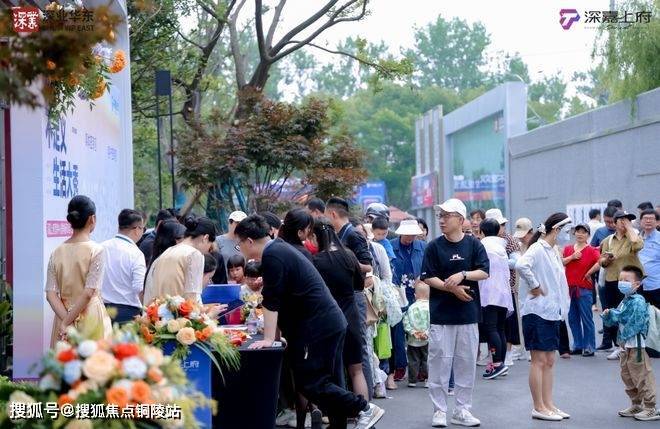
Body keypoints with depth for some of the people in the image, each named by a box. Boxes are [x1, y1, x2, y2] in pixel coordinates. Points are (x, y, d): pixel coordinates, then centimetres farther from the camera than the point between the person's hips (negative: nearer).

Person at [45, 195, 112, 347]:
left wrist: (66, 321, -8)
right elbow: (89, 292, -15)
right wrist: (67, 322, -10)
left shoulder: (57, 252, 5)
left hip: (63, 316, 5)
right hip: (91, 317, -5)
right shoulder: (96, 250, -8)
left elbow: (51, 294, -2)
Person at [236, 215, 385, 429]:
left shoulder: (272, 257, -14)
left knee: (309, 383, -7)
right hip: (331, 322, 10)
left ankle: (364, 409, -3)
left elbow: (271, 302, -16)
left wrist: (268, 339, -13)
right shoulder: (281, 248, 18)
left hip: (318, 327, -10)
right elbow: (277, 299, 25)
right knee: (330, 381, 11)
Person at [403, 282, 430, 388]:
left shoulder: (411, 308, -2)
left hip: (413, 340, 1)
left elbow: (406, 322, -6)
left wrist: (413, 332, -7)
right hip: (427, 340, -1)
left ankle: (412, 380, 14)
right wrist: (427, 333, -10)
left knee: (413, 361, 8)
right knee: (427, 360, 7)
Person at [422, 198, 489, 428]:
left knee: (467, 362, 7)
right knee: (440, 360, -1)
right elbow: (428, 277, -3)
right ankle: (440, 410, 9)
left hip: (468, 313, 1)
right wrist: (452, 288, -14)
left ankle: (462, 409, 18)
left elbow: (484, 272, -2)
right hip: (441, 313, -1)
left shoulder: (474, 244, 3)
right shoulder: (434, 246, 0)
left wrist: (462, 275, -17)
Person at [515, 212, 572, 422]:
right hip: (537, 312, -9)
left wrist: (561, 308, 12)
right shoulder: (537, 249, -14)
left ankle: (548, 404, 18)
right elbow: (521, 265, -34)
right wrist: (535, 287, -21)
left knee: (549, 361, 12)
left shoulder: (552, 251, 15)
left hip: (552, 312, 9)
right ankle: (539, 408, 3)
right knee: (539, 360, -3)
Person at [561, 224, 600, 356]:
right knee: (573, 319, 10)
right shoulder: (568, 249, 11)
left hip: (584, 289, -5)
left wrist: (589, 273, -13)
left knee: (587, 319, -2)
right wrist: (572, 257, -13)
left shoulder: (591, 250, -4)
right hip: (569, 288, 5)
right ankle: (578, 345, 20)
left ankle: (589, 347, 5)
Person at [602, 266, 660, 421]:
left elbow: (637, 323, -22)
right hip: (627, 345, 10)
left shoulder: (638, 301, -15)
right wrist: (607, 316, -3)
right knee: (627, 376, 17)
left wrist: (624, 336, -18)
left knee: (642, 377, -4)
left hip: (637, 345, -10)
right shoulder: (624, 301, 12)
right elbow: (614, 321, 16)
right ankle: (636, 405, 29)